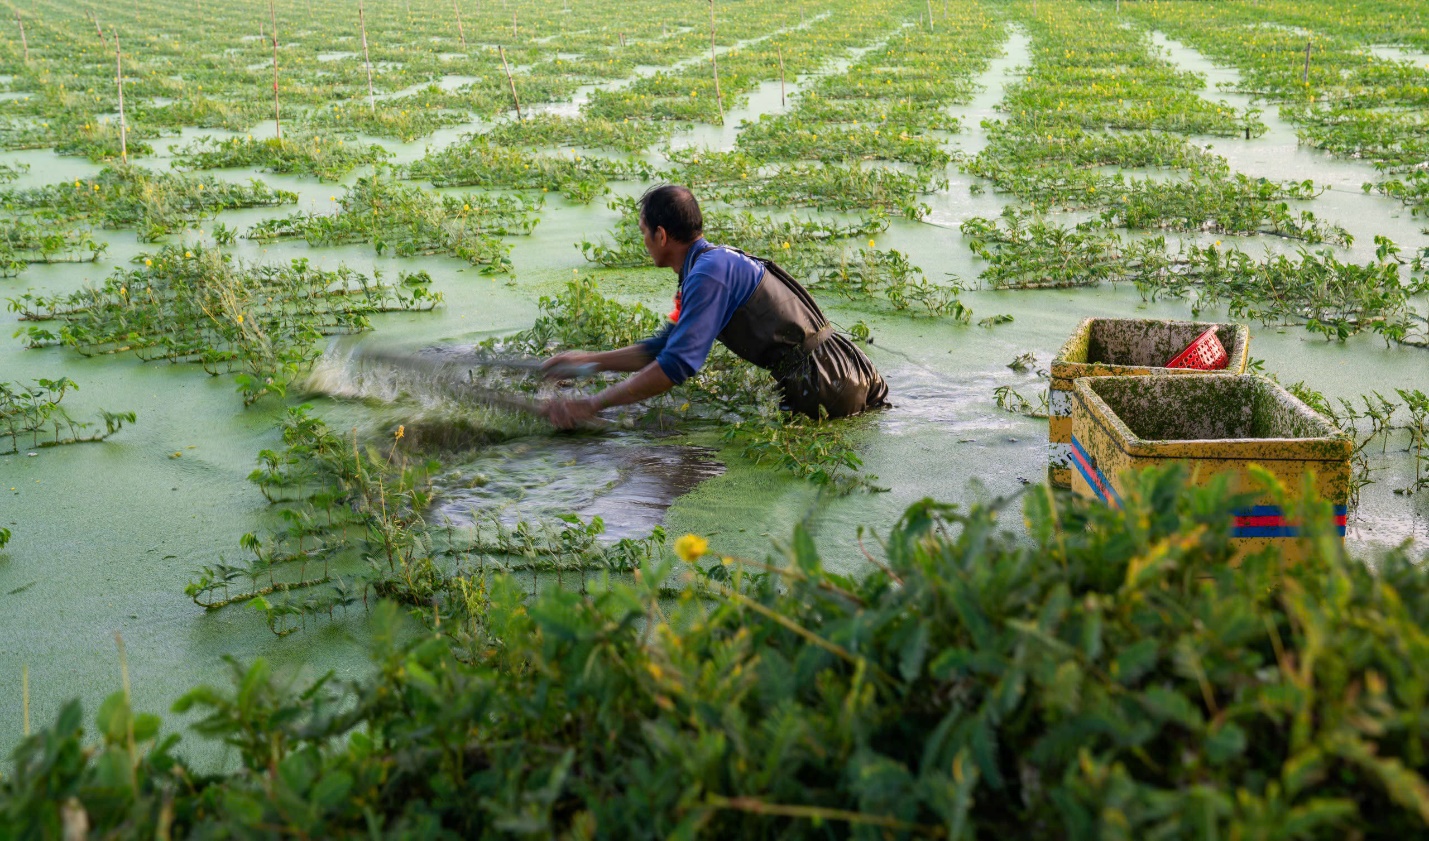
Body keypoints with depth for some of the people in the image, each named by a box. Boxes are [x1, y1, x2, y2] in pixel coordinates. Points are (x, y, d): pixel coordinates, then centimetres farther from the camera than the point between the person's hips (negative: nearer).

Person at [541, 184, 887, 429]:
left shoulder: (709, 272, -17)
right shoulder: (715, 262, 15)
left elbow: (678, 364, -24)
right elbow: (666, 345, 23)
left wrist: (591, 405, -20)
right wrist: (591, 359, 21)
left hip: (824, 381, -9)